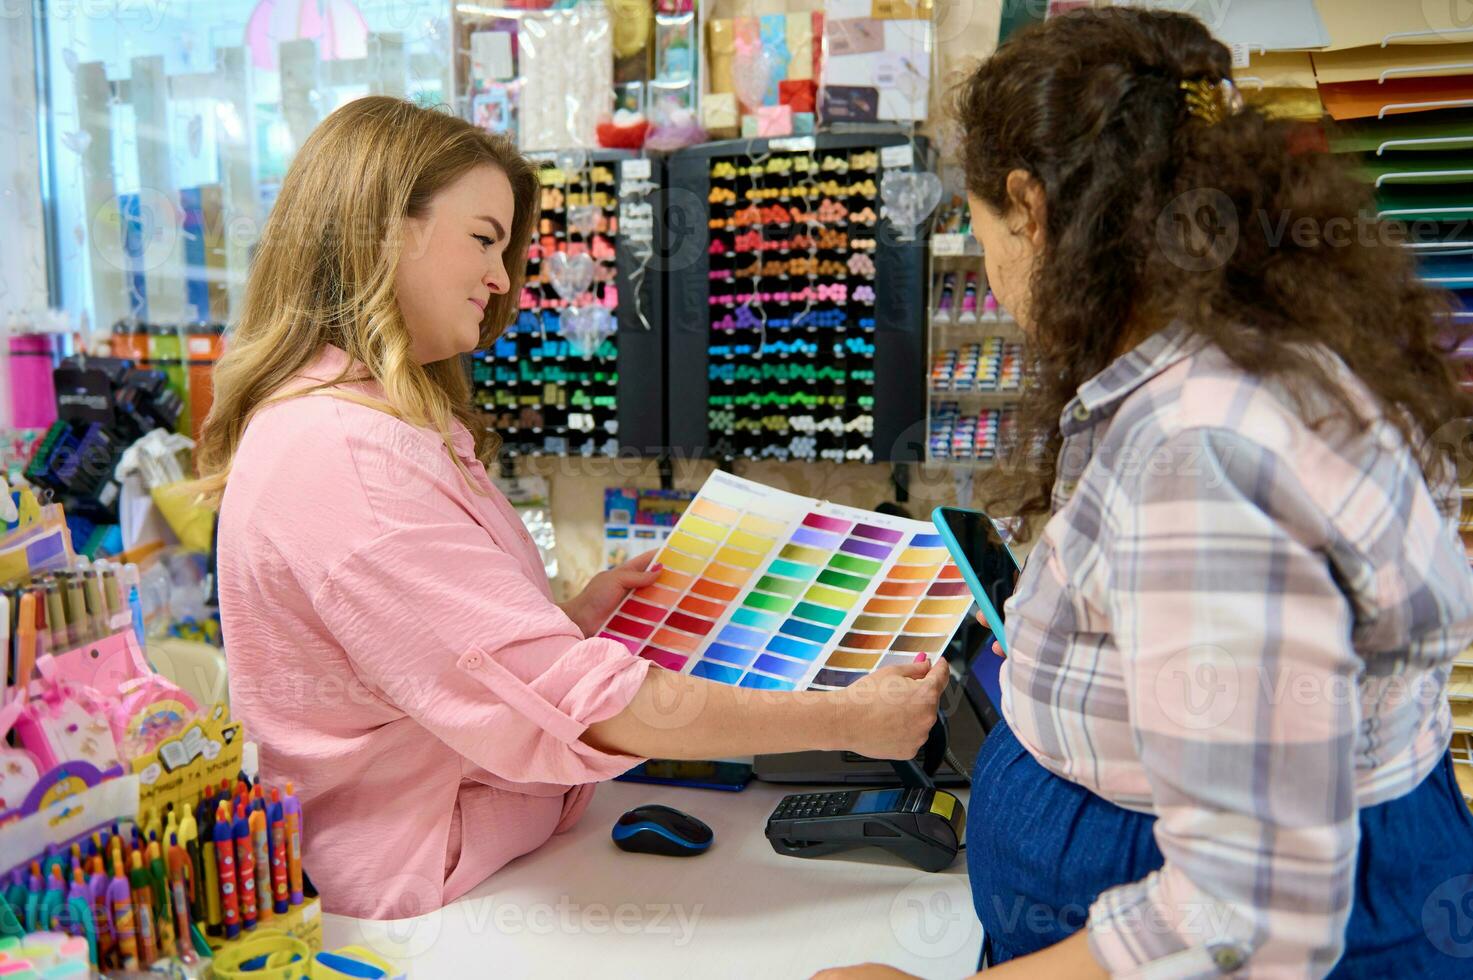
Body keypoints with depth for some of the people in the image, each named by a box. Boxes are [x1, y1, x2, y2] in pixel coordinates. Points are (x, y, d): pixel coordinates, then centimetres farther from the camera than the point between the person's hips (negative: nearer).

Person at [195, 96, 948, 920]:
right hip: (426, 893, -9)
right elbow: (573, 703, -28)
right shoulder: (348, 461, -25)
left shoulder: (371, 420, 9)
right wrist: (849, 719, -23)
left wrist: (572, 618, 0)